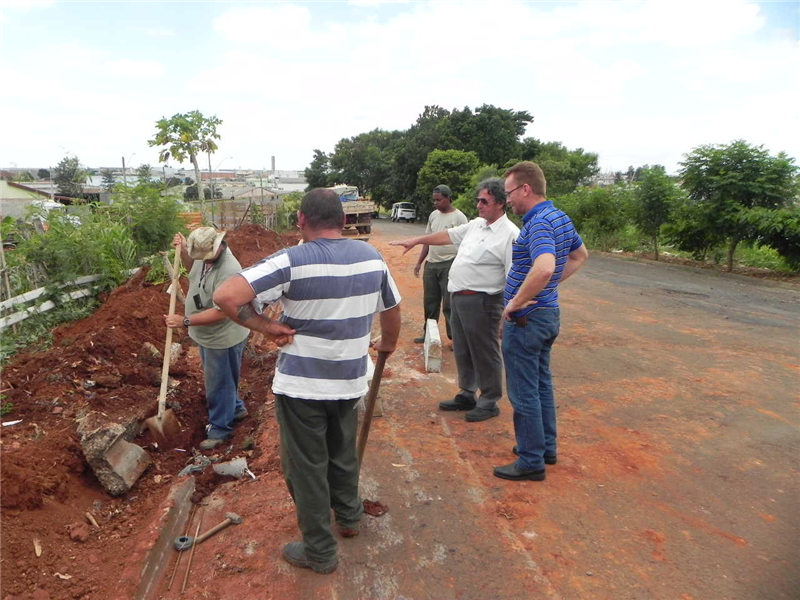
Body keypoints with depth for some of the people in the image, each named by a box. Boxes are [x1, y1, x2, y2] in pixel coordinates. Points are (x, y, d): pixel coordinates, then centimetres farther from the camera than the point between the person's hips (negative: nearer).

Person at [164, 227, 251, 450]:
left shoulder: (228, 271, -32)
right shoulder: (204, 254, -6)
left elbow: (219, 312, -32)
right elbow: (193, 270, 18)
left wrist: (185, 321, -29)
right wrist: (183, 252, -1)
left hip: (222, 338, -9)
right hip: (208, 334, 9)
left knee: (218, 384, 7)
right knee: (218, 379, 25)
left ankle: (219, 429, 25)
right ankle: (236, 409, 45)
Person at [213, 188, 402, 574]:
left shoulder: (292, 261, -17)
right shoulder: (371, 257, -1)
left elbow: (226, 297, -25)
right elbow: (392, 310, 13)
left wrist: (266, 326, -13)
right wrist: (388, 344, 30)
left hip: (301, 385, -5)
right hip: (350, 381, 5)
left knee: (306, 467, 12)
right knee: (344, 455, 26)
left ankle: (319, 552, 27)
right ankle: (349, 517, 47)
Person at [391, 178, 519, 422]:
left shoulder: (510, 234, -16)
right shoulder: (476, 224, 11)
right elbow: (448, 235, 23)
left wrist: (508, 316, -23)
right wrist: (416, 240, 23)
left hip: (481, 302, -9)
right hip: (458, 297, 9)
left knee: (485, 354, 4)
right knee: (463, 352, 19)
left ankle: (489, 403, 21)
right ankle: (466, 395, 34)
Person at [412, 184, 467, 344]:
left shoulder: (459, 217, -9)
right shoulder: (433, 215, 11)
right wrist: (419, 262, 15)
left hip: (449, 265, -7)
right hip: (430, 264, 7)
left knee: (449, 304, -2)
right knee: (430, 302, 15)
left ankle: (455, 337, 9)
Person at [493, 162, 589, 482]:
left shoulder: (538, 223, -23)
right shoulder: (560, 218, 8)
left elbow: (544, 268, -40)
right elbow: (580, 255, 24)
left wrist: (515, 303, -28)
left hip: (525, 319, -10)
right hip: (549, 313, 10)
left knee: (523, 392, 2)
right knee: (541, 384, 21)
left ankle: (531, 461, 14)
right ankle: (546, 447, 35)